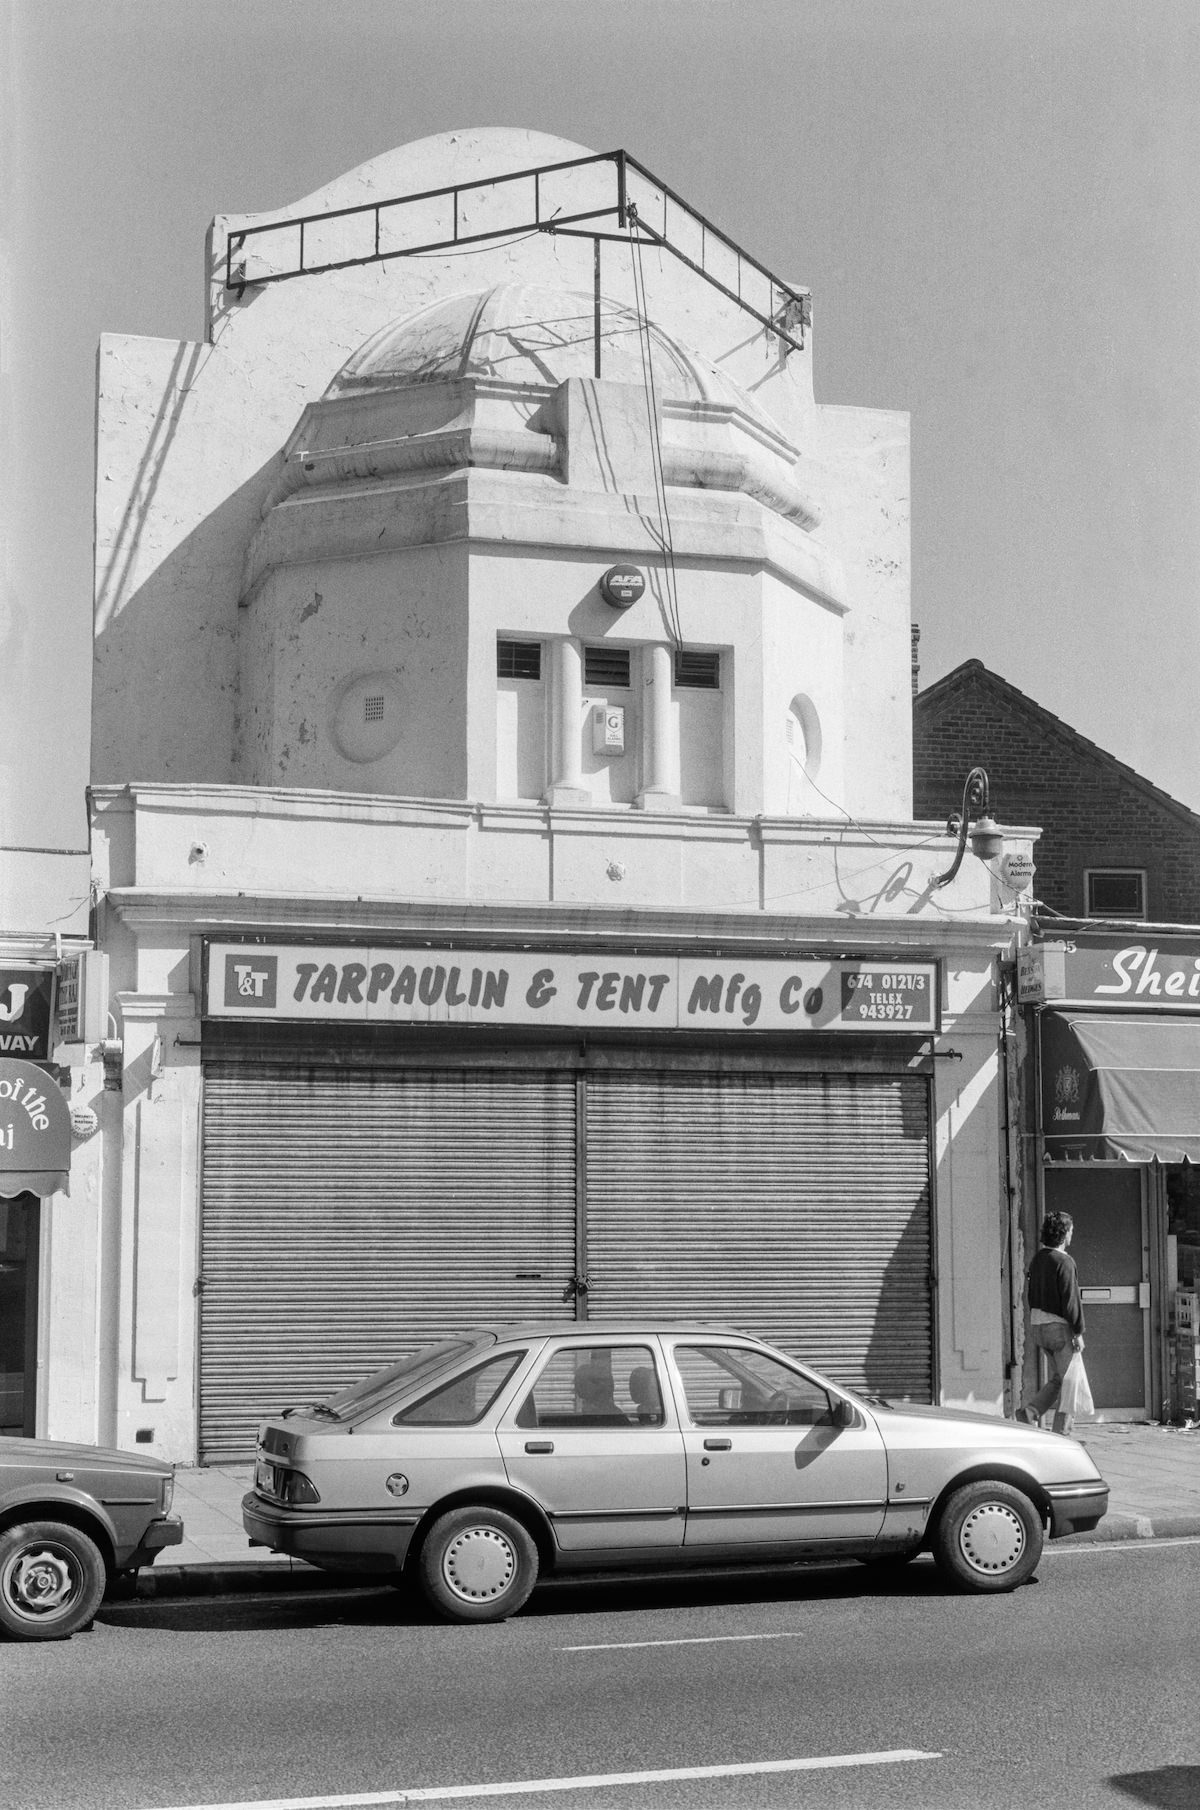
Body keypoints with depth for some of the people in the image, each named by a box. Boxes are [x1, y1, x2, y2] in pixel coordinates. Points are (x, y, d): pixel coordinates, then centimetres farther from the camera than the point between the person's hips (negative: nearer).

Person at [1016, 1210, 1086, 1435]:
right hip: (1060, 1326, -8)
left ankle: (1031, 1410, -1)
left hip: (1038, 1324, 8)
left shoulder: (1037, 1259, 10)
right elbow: (1071, 1299, -19)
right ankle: (1061, 1432, 2)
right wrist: (1079, 1332, -15)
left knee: (1058, 1378, 17)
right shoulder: (1064, 1262, -16)